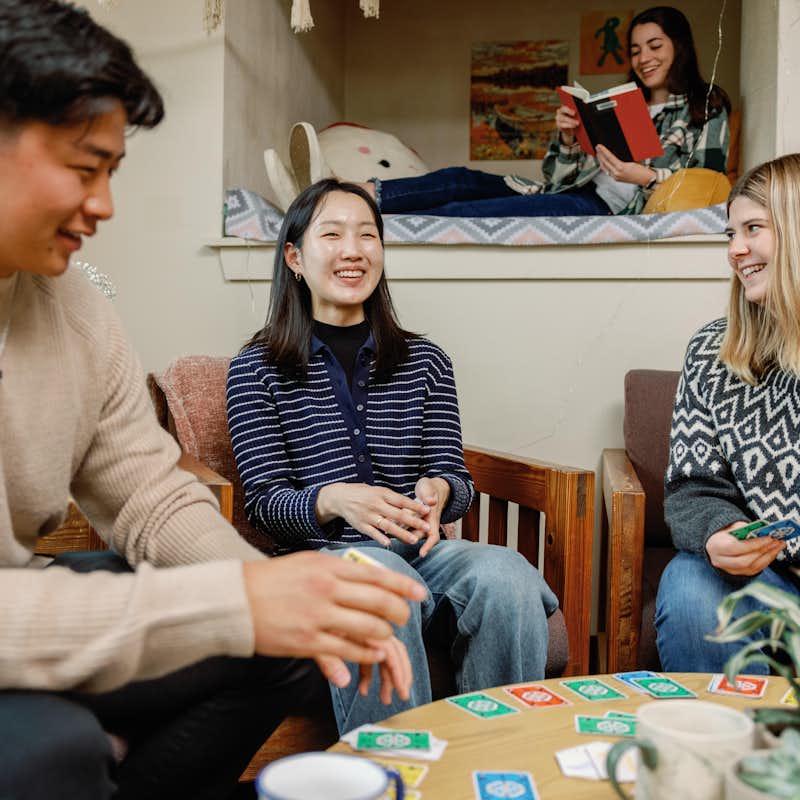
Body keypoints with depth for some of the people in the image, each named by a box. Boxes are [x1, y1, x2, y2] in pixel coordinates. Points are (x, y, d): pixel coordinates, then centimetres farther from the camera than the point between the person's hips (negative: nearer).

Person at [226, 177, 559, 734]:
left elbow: (455, 477, 10)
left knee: (508, 576, -29)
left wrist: (438, 491, -16)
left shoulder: (425, 361, 15)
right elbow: (264, 499, 0)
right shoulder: (257, 370, 7)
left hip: (419, 548, 3)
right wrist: (334, 500, -23)